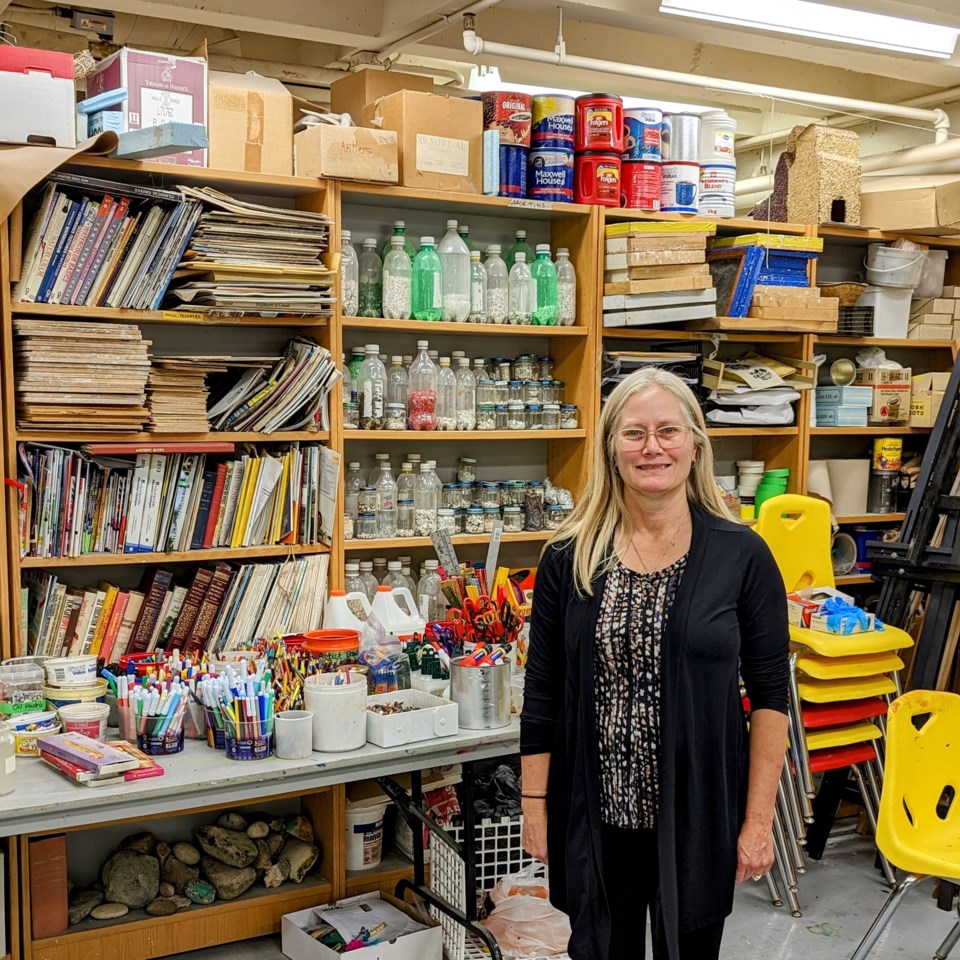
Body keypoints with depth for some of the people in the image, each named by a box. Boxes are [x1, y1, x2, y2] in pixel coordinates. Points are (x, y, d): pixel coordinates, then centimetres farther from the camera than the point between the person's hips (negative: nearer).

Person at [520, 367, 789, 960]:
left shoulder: (742, 556, -6)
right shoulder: (569, 558, -3)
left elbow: (769, 698, -4)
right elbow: (542, 694, 2)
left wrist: (759, 821, -6)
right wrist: (535, 805, 2)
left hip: (698, 815, -1)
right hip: (596, 816, 1)